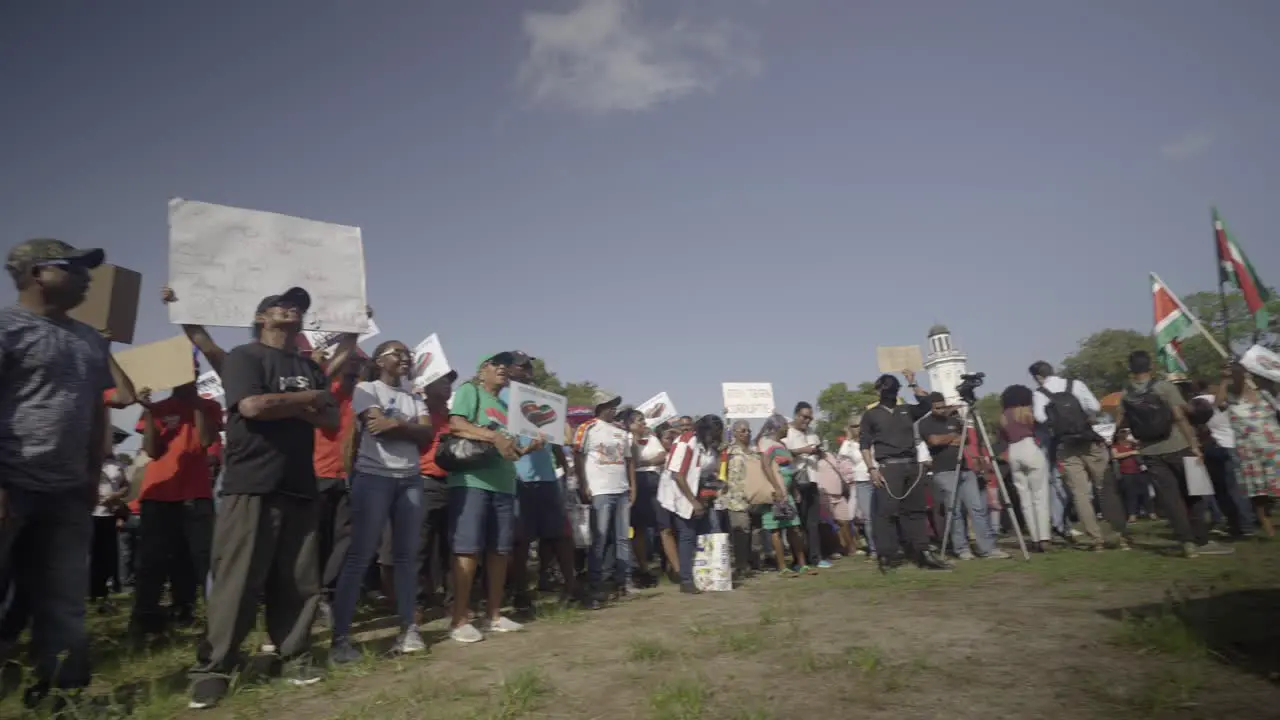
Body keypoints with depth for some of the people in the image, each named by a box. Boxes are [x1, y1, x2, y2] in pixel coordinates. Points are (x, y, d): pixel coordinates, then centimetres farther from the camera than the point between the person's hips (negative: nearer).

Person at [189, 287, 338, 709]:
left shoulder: (310, 369, 19)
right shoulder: (243, 357, 1)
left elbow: (332, 420, 11)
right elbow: (253, 406, -16)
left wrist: (285, 405, -5)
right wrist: (308, 400, -2)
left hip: (300, 489, 5)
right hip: (251, 488, -5)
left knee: (299, 583, 7)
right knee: (238, 583, -3)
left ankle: (295, 656, 17)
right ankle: (213, 669, 7)